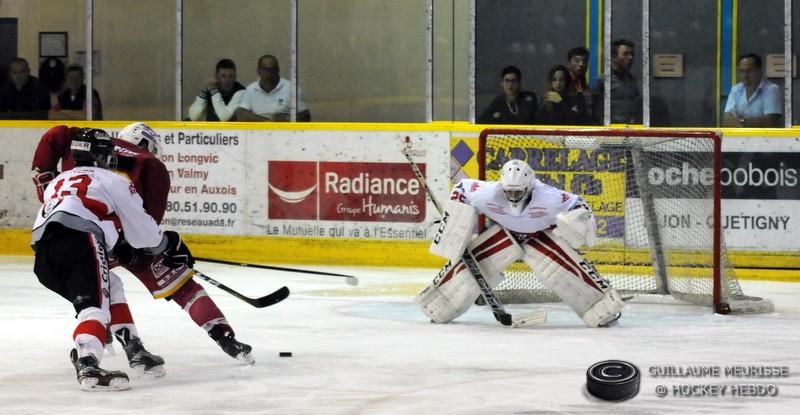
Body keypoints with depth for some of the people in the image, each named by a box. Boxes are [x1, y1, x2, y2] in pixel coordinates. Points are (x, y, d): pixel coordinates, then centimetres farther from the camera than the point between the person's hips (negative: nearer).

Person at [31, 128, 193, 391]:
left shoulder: (59, 181, 37)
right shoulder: (113, 181, 17)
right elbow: (142, 231, 15)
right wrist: (169, 245, 35)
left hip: (43, 254, 7)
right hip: (79, 239, -7)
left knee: (110, 289, 25)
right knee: (96, 304, -18)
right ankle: (87, 365, -42)